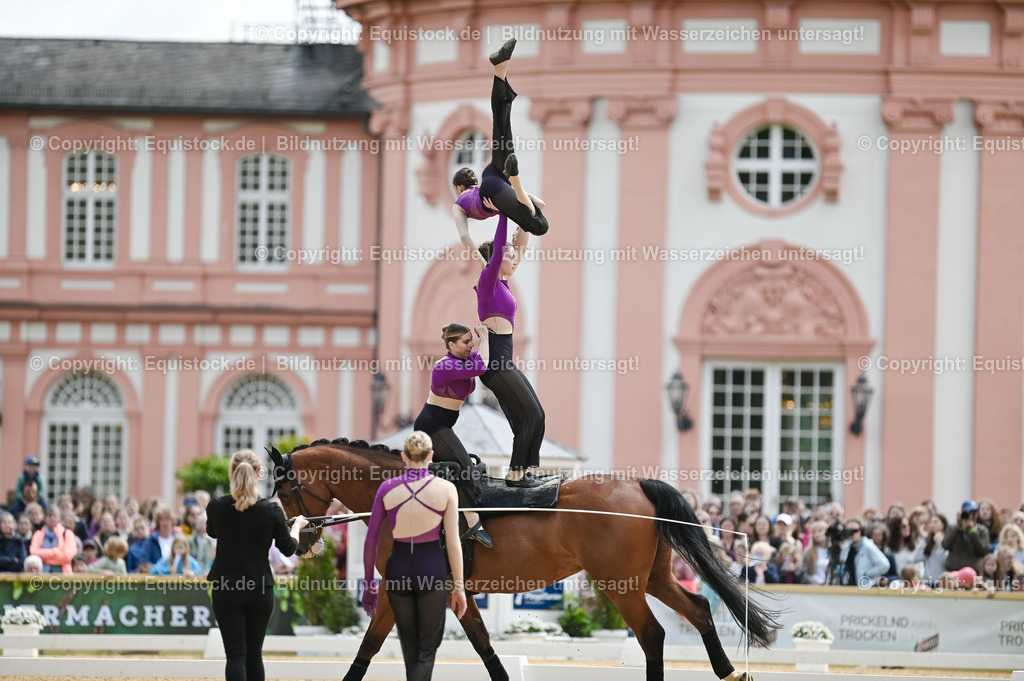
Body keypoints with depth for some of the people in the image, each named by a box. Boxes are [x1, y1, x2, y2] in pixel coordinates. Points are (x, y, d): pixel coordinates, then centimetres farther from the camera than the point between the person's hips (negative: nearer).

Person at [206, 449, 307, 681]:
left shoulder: (216, 507, -8)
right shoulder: (272, 511, -10)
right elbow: (288, 548, 4)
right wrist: (297, 526, 23)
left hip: (226, 590, -1)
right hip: (260, 590, 1)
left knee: (236, 655, -2)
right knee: (254, 654, 14)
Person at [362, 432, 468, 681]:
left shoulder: (387, 488, -3)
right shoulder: (446, 489, -7)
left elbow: (370, 540, 0)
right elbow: (453, 542, -7)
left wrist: (368, 583, 10)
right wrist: (459, 586, 1)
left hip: (398, 567, 2)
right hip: (431, 567, -2)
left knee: (409, 644, 20)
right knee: (428, 645, 9)